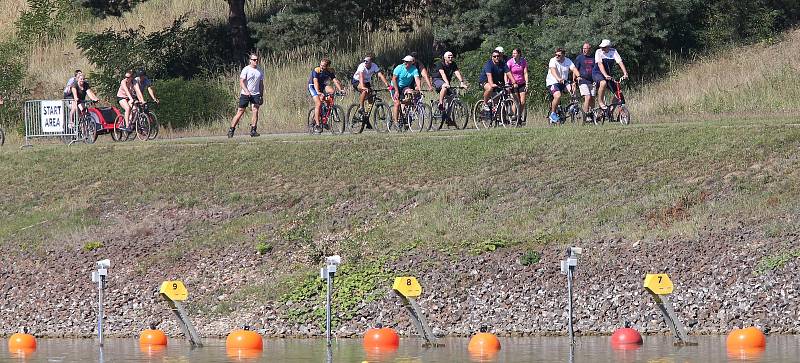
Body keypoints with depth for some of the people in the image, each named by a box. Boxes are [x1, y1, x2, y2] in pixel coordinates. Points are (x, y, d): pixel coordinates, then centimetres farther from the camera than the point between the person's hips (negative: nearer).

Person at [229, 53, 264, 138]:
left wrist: (262, 96, 15)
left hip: (256, 94, 4)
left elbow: (261, 84, 18)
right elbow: (241, 82, -14)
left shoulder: (260, 71, 11)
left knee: (255, 110, -11)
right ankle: (231, 130, 5)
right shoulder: (246, 70, -6)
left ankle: (253, 131, -7)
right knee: (240, 112, -3)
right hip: (245, 94, -4)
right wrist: (246, 91, -29)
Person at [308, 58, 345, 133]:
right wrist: (318, 92, -51)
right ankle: (317, 125, -15)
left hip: (322, 85, 4)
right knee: (318, 104, -21)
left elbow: (335, 81, -22)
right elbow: (315, 82, -36)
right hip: (312, 86, -4)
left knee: (331, 91, -26)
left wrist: (340, 89, -38)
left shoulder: (330, 71, -13)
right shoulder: (316, 70, -25)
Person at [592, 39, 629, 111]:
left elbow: (620, 62, -16)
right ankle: (600, 101, -19)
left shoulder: (613, 52, -8)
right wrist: (605, 75, -41)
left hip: (608, 74, 4)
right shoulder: (599, 52, -15)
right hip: (597, 73, -4)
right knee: (603, 83, -37)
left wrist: (625, 74, -30)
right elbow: (600, 64, -27)